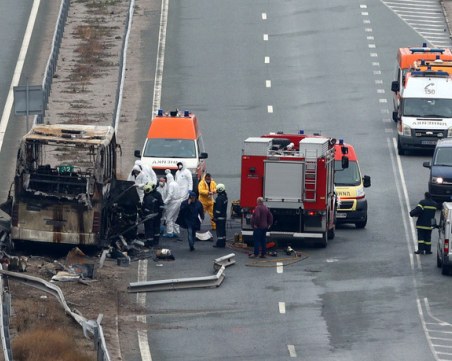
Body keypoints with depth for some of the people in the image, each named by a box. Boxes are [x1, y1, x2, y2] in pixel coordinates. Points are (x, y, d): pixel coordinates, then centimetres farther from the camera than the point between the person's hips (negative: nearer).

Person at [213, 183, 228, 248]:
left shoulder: (219, 198, -22)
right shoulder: (225, 196, 10)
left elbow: (218, 209, -23)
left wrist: (215, 217, -18)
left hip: (219, 217, -10)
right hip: (224, 216, 10)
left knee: (219, 230, -4)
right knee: (223, 230, 15)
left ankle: (219, 243, -2)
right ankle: (223, 243, 21)